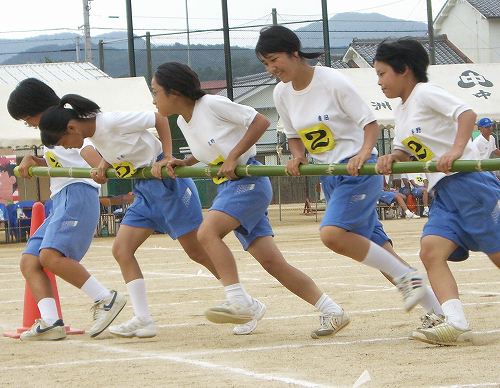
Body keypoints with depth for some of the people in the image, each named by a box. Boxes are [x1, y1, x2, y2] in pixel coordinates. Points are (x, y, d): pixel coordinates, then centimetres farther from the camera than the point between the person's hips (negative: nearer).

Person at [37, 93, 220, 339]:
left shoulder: (112, 122, -22)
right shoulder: (93, 134, 3)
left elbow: (160, 119, -18)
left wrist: (167, 158, -24)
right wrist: (102, 168, -3)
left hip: (167, 180, -9)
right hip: (145, 189, 9)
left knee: (197, 250, -4)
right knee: (121, 248, -1)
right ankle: (143, 320, 0)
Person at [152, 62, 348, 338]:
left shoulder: (212, 105, -12)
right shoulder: (182, 121, 13)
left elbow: (260, 121, -12)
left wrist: (233, 157, -16)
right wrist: (181, 163, 10)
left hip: (249, 181, -8)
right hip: (227, 188, 8)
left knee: (207, 232, -27)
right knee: (270, 260, -1)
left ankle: (238, 301, -24)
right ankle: (331, 312, 2)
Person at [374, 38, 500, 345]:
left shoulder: (425, 93, -7)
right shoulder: (402, 112, 20)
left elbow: (467, 113, -19)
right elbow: (406, 152, 24)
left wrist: (456, 149, -31)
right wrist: (391, 159, 1)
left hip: (468, 181, -8)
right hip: (444, 191, 9)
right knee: (431, 250, -12)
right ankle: (456, 324, -23)